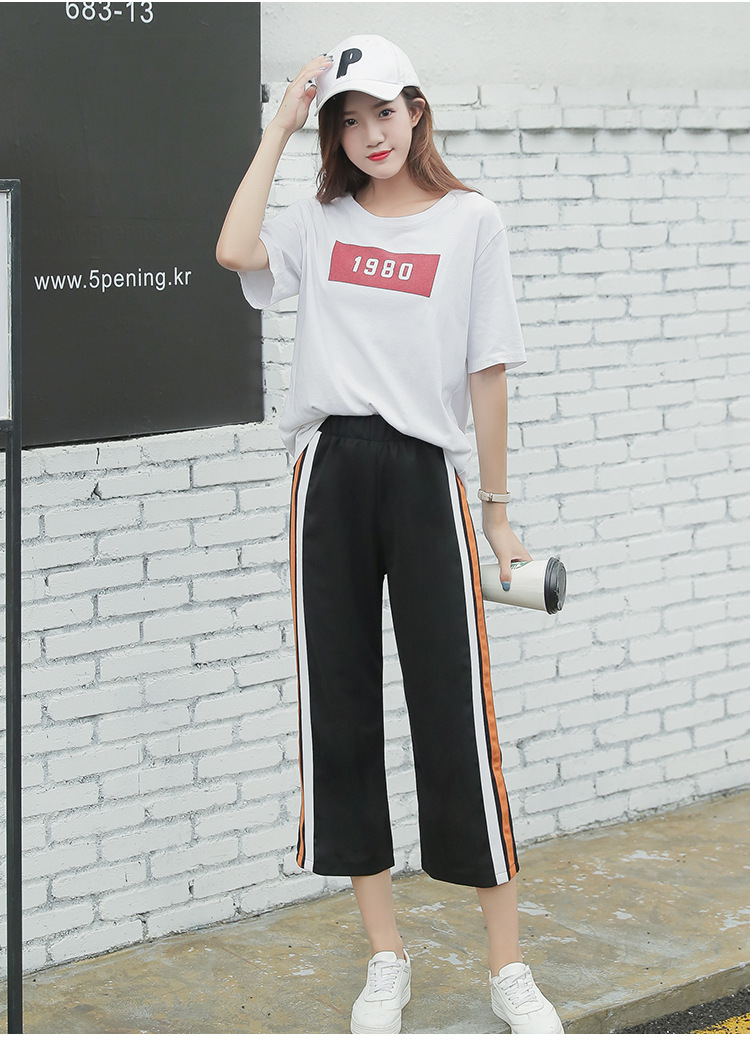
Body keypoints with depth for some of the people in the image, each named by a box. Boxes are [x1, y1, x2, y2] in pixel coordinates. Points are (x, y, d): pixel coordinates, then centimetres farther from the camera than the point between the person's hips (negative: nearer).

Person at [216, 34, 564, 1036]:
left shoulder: (470, 221, 3)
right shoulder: (319, 222, 10)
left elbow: (488, 372, 2)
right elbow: (236, 250, -12)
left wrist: (497, 511, 2)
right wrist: (279, 128, -2)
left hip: (426, 473, -3)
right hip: (329, 473, 3)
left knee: (457, 718, -2)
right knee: (339, 710, 6)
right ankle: (387, 958, 18)